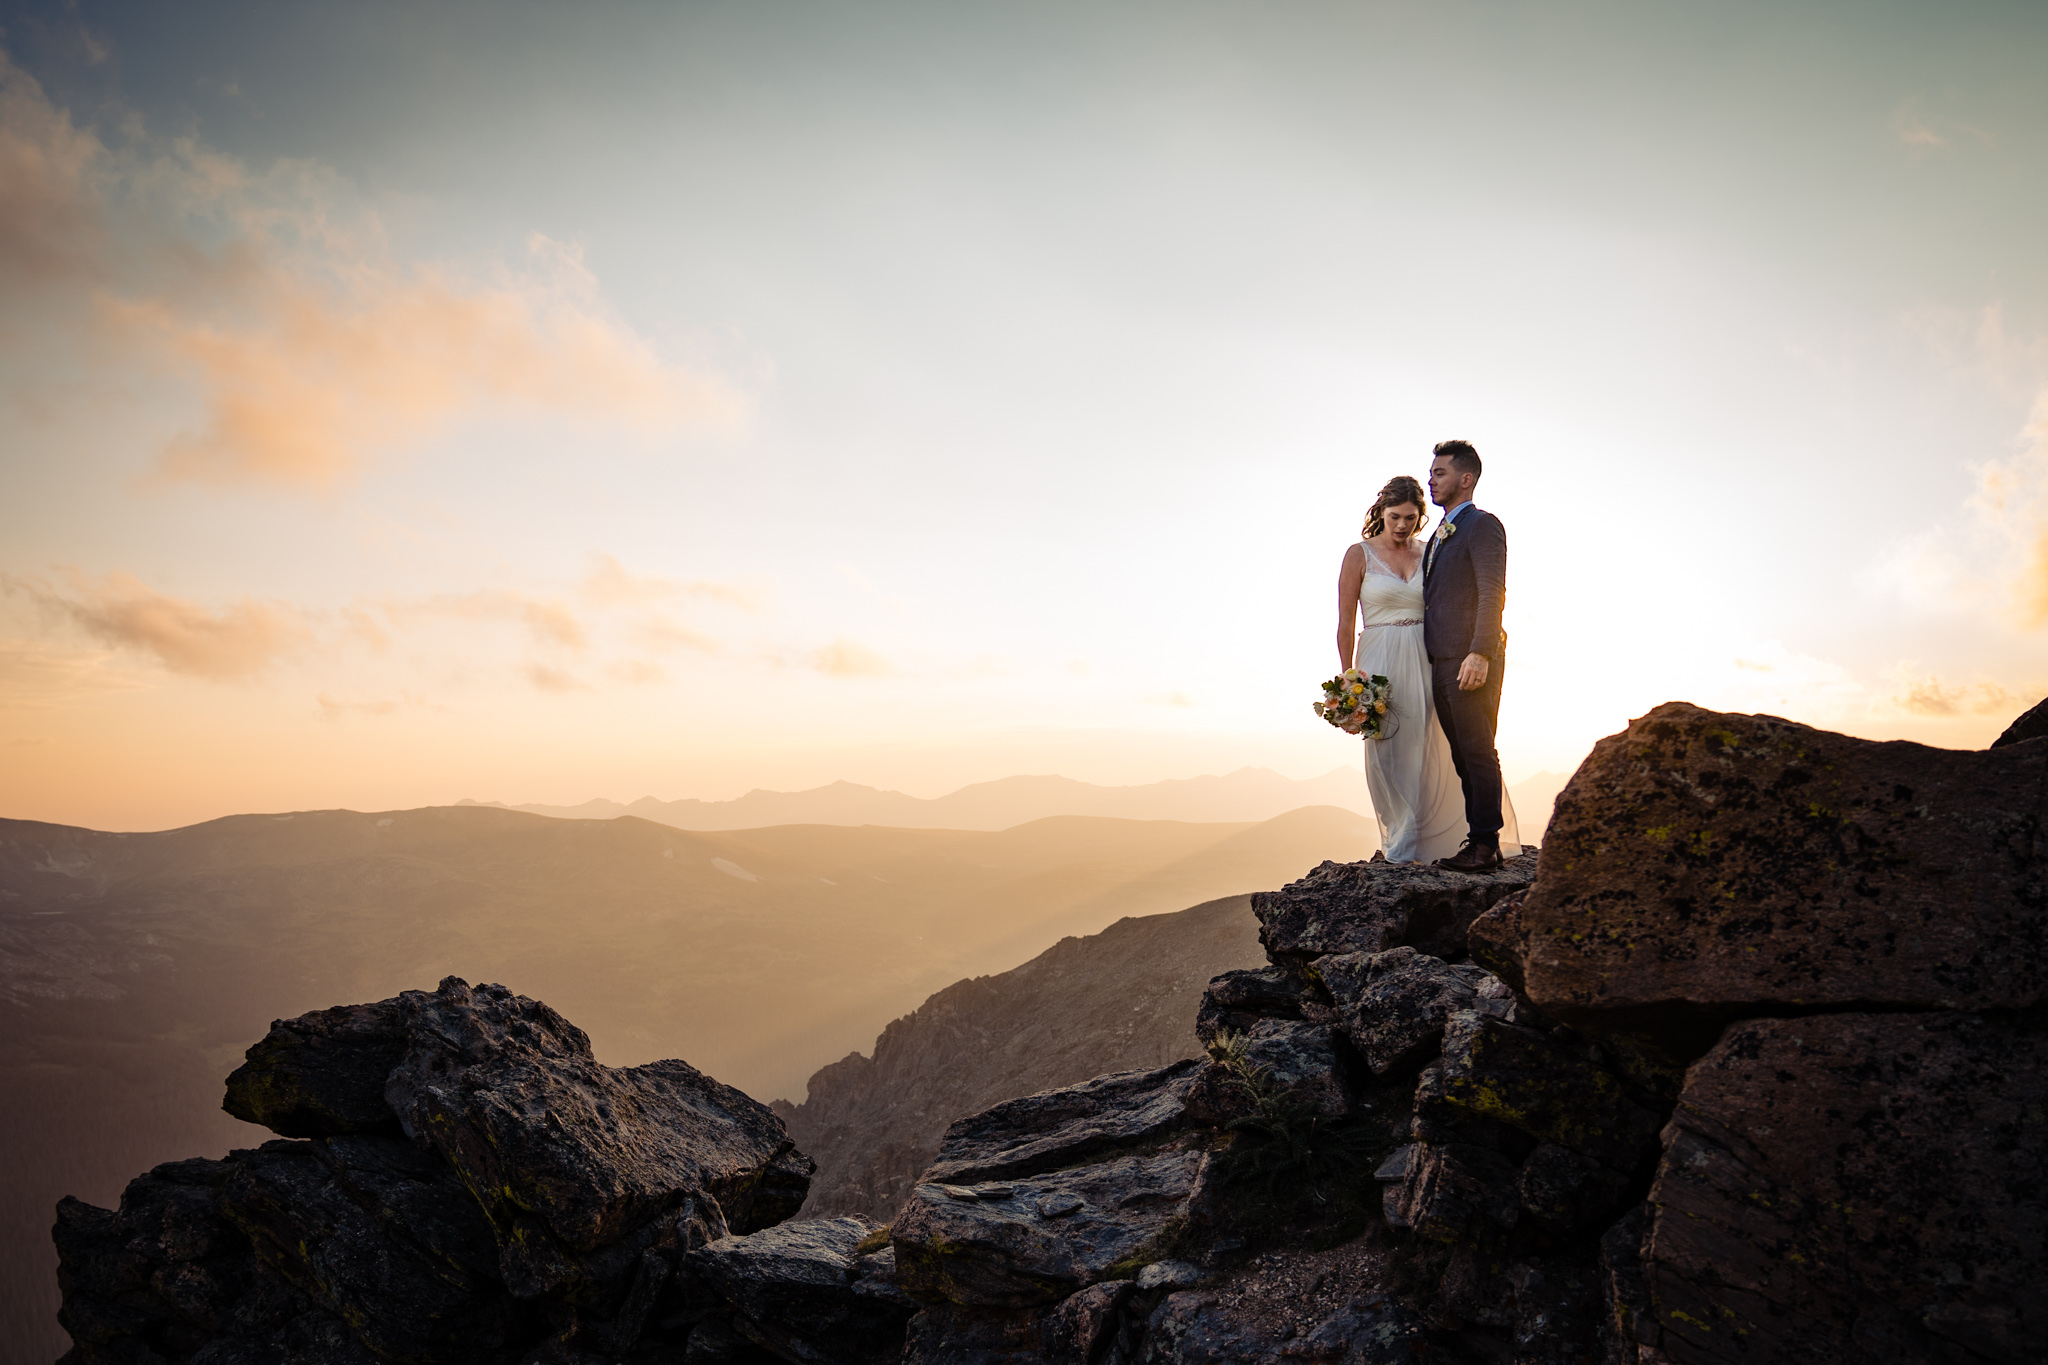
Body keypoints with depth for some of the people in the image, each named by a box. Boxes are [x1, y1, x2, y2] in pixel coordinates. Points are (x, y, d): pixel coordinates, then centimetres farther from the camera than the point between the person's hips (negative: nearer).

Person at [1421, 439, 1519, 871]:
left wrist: (1479, 654, -23)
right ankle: (1479, 841, 16)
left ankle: (1486, 844, -1)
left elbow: (1493, 595, -15)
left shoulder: (1483, 526, -6)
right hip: (1442, 664, 9)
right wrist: (1436, 659, 17)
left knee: (1478, 753, -6)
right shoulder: (1439, 535, 22)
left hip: (1472, 661, -9)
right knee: (1462, 756, 10)